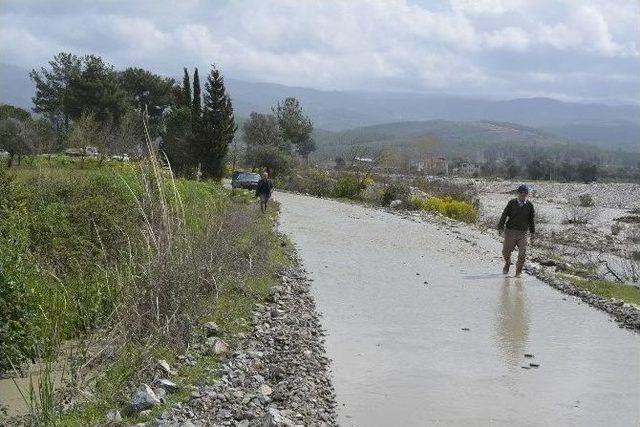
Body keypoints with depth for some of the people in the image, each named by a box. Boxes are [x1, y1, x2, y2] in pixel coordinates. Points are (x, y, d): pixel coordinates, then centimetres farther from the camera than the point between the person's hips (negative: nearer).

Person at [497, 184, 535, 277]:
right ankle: (507, 264, 39)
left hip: (523, 232, 1)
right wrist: (500, 227, -9)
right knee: (506, 251, 7)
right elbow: (504, 215, -3)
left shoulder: (529, 205, 1)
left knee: (522, 254, -6)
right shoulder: (512, 203, -3)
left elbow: (532, 219, 11)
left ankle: (518, 272, 10)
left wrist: (532, 232, 13)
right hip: (510, 231, -1)